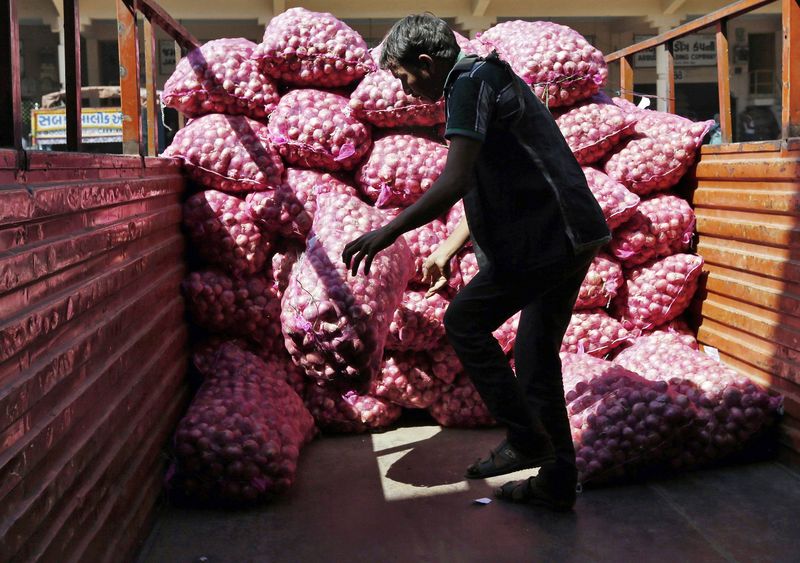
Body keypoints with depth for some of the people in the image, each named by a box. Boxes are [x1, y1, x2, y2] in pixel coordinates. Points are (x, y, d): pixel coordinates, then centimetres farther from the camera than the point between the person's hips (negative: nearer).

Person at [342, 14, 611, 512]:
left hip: (545, 235, -10)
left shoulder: (469, 83, -8)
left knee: (465, 321, 1)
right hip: (574, 237, 10)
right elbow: (489, 190, 29)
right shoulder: (490, 80, 24)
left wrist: (389, 233, -18)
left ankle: (526, 438, 3)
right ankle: (557, 481, 18)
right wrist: (449, 249, 31)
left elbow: (455, 181, -22)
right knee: (536, 354, 14)